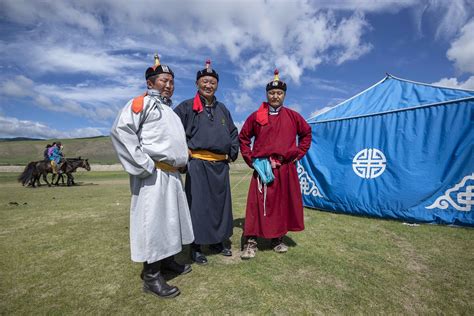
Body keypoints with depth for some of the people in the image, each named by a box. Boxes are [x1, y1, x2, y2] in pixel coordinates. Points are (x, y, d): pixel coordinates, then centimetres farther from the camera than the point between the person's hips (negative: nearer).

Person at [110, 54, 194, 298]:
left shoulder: (169, 110, 22)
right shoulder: (141, 102, -3)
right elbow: (121, 131, -17)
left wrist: (181, 160, 15)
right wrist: (144, 164, -20)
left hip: (172, 173, 9)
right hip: (154, 174, -9)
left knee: (171, 217, 15)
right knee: (153, 220, -3)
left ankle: (167, 260, 32)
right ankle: (151, 276, 10)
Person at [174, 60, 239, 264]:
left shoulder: (222, 109, 16)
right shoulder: (187, 107, 0)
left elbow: (234, 132, 23)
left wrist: (232, 153, 13)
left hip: (221, 165, 6)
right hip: (198, 165, -5)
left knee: (220, 203, 12)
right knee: (198, 205, -1)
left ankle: (217, 241, 28)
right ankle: (196, 247, 15)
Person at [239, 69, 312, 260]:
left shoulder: (292, 116, 7)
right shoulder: (256, 116, 4)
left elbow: (306, 134, 19)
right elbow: (243, 138, 10)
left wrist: (298, 154, 9)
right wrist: (250, 159, 2)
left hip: (286, 168, 2)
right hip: (262, 168, -2)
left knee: (284, 203, 8)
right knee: (258, 204, -3)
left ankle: (278, 239, 25)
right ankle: (251, 242, 7)